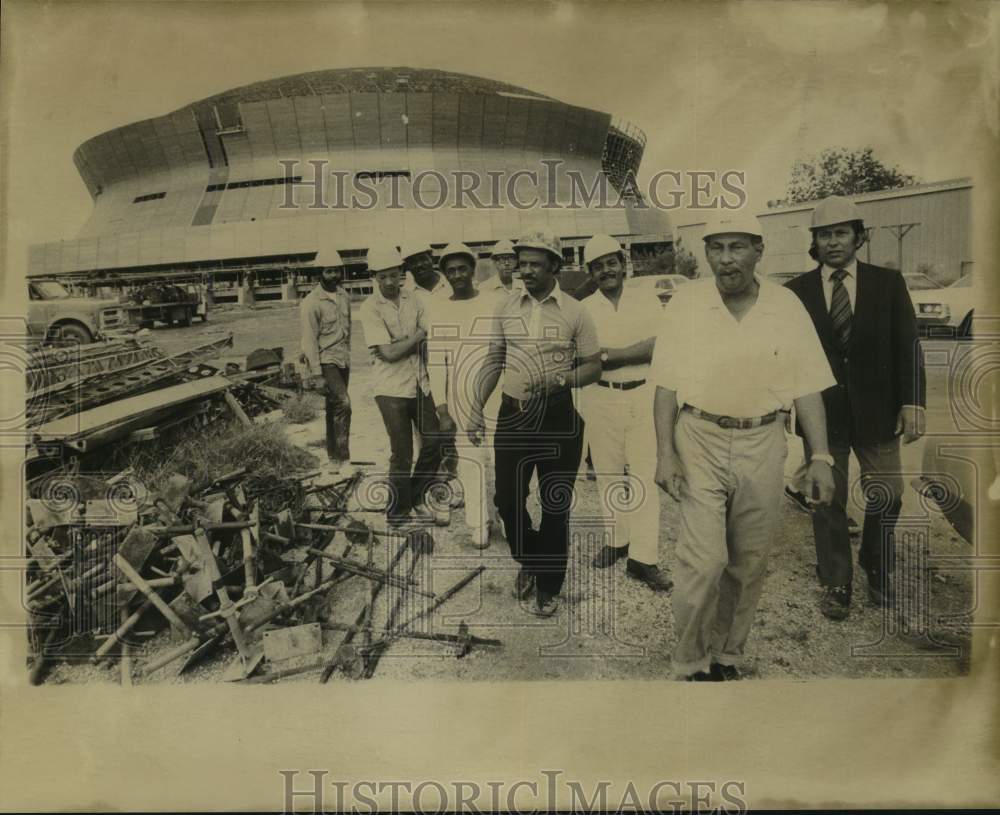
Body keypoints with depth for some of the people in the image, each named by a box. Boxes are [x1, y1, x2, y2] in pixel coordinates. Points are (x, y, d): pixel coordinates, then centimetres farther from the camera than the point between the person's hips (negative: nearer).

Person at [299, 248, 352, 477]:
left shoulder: (344, 296, 8)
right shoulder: (312, 302, -12)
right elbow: (309, 341, -13)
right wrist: (316, 375, -16)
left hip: (343, 360, 7)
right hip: (325, 361, -7)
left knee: (334, 410, 13)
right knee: (343, 404, -19)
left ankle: (333, 458, 23)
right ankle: (341, 458, -14)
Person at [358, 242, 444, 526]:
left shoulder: (414, 300, 6)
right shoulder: (370, 309, -10)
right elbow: (389, 353, -16)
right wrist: (418, 335, -6)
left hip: (420, 383, 5)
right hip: (391, 388, -5)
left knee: (435, 441, 8)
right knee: (402, 455, 1)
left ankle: (417, 496, 31)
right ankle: (398, 513, 19)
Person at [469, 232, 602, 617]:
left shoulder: (575, 313, -4)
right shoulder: (505, 310, 5)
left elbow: (593, 366, 0)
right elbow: (493, 362, 11)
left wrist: (561, 379, -19)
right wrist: (476, 408, 7)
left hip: (559, 418, -2)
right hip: (513, 416, 3)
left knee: (556, 505, 7)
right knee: (507, 499, 7)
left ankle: (548, 585, 26)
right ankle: (528, 560, 36)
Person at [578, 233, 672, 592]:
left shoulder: (647, 302, 2)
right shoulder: (584, 310, 3)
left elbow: (657, 347, -11)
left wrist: (608, 354, -14)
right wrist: (635, 352, -16)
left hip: (643, 396, -1)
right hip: (601, 398, 1)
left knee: (645, 475, -2)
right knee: (608, 474, 10)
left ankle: (643, 558, 3)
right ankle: (618, 540, 26)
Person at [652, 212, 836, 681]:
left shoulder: (787, 307, 0)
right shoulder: (686, 302, -3)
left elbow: (806, 386, 2)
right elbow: (667, 385, -3)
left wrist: (820, 456, -4)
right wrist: (665, 453, -9)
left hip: (762, 445, 2)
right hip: (699, 440, -2)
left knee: (749, 562, 11)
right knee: (703, 559, -8)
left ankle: (726, 656, 30)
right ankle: (691, 664, 12)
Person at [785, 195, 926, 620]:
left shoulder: (888, 283, 2)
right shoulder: (796, 291, 0)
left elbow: (907, 346, 1)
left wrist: (913, 401, -6)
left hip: (876, 410, 1)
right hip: (821, 412, -1)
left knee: (887, 496, 8)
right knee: (828, 501, 7)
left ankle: (877, 569, 34)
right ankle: (835, 584, 23)